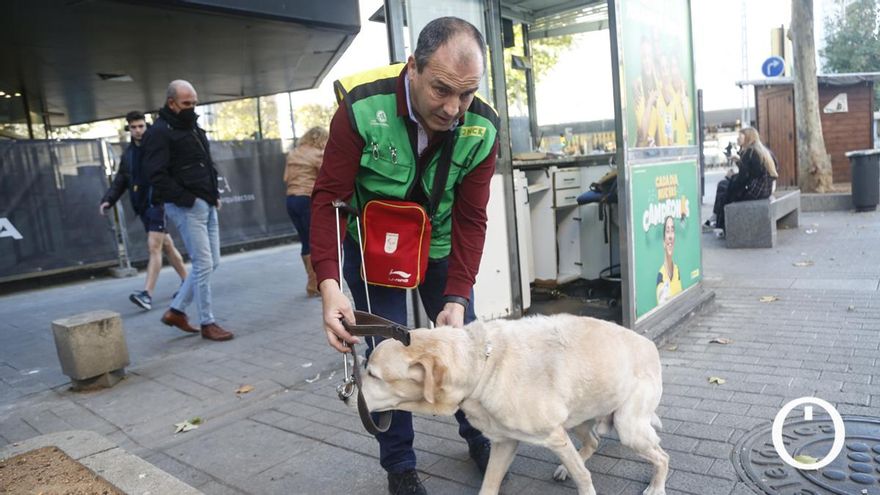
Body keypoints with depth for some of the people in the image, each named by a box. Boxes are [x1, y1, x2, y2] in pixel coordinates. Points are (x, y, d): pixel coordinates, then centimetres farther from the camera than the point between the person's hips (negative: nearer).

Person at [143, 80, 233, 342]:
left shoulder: (193, 128, 18)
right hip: (187, 208, -9)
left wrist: (214, 194, 12)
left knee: (211, 262, 11)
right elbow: (157, 175, -18)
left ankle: (176, 310, 22)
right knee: (203, 264, -6)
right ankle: (207, 323, 6)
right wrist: (187, 199, -19)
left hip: (207, 205, 9)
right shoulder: (159, 133, -9)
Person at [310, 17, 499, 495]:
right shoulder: (362, 108, -28)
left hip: (439, 245, 3)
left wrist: (457, 298, -26)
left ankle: (478, 438, 34)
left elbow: (470, 220, -17)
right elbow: (328, 197, -24)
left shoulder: (482, 129, -21)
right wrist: (329, 284, -35)